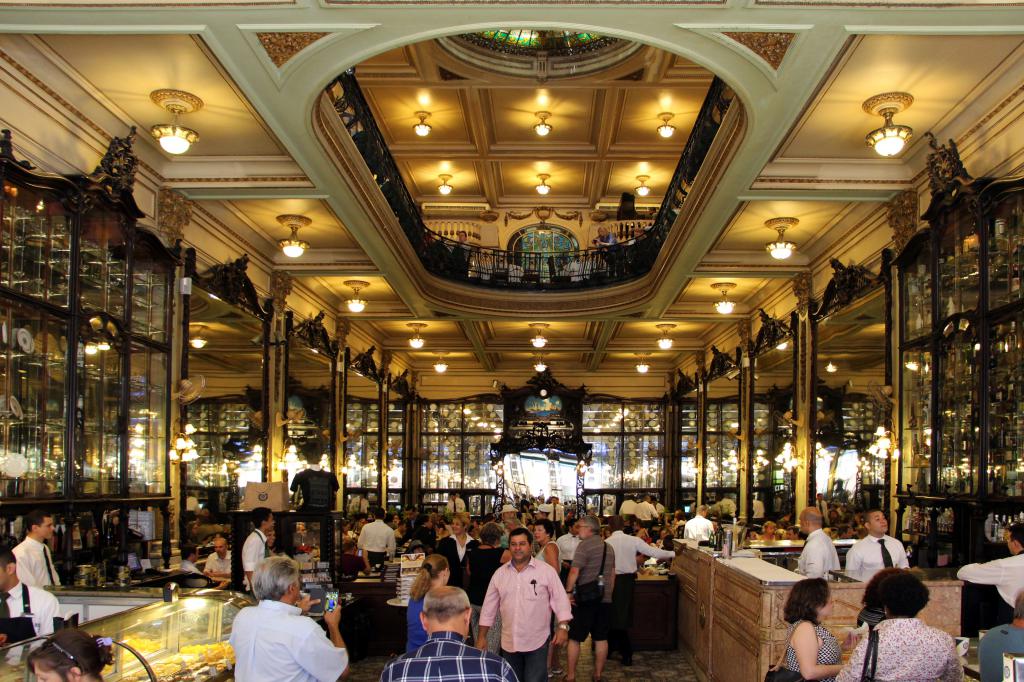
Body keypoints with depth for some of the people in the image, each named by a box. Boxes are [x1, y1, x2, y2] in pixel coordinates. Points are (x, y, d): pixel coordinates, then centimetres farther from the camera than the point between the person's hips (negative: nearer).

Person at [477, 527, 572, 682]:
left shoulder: (546, 571, -5)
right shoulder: (500, 573, 5)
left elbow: (560, 600, -4)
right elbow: (489, 606, 9)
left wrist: (563, 627, -14)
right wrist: (482, 636, 9)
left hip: (537, 642, -4)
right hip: (509, 643, 4)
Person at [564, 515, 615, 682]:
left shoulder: (585, 545, -13)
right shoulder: (609, 547, 11)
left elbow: (575, 571, -20)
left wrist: (568, 591, -11)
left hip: (584, 599, -6)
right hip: (605, 599, 6)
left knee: (574, 638, 4)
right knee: (601, 638, 12)